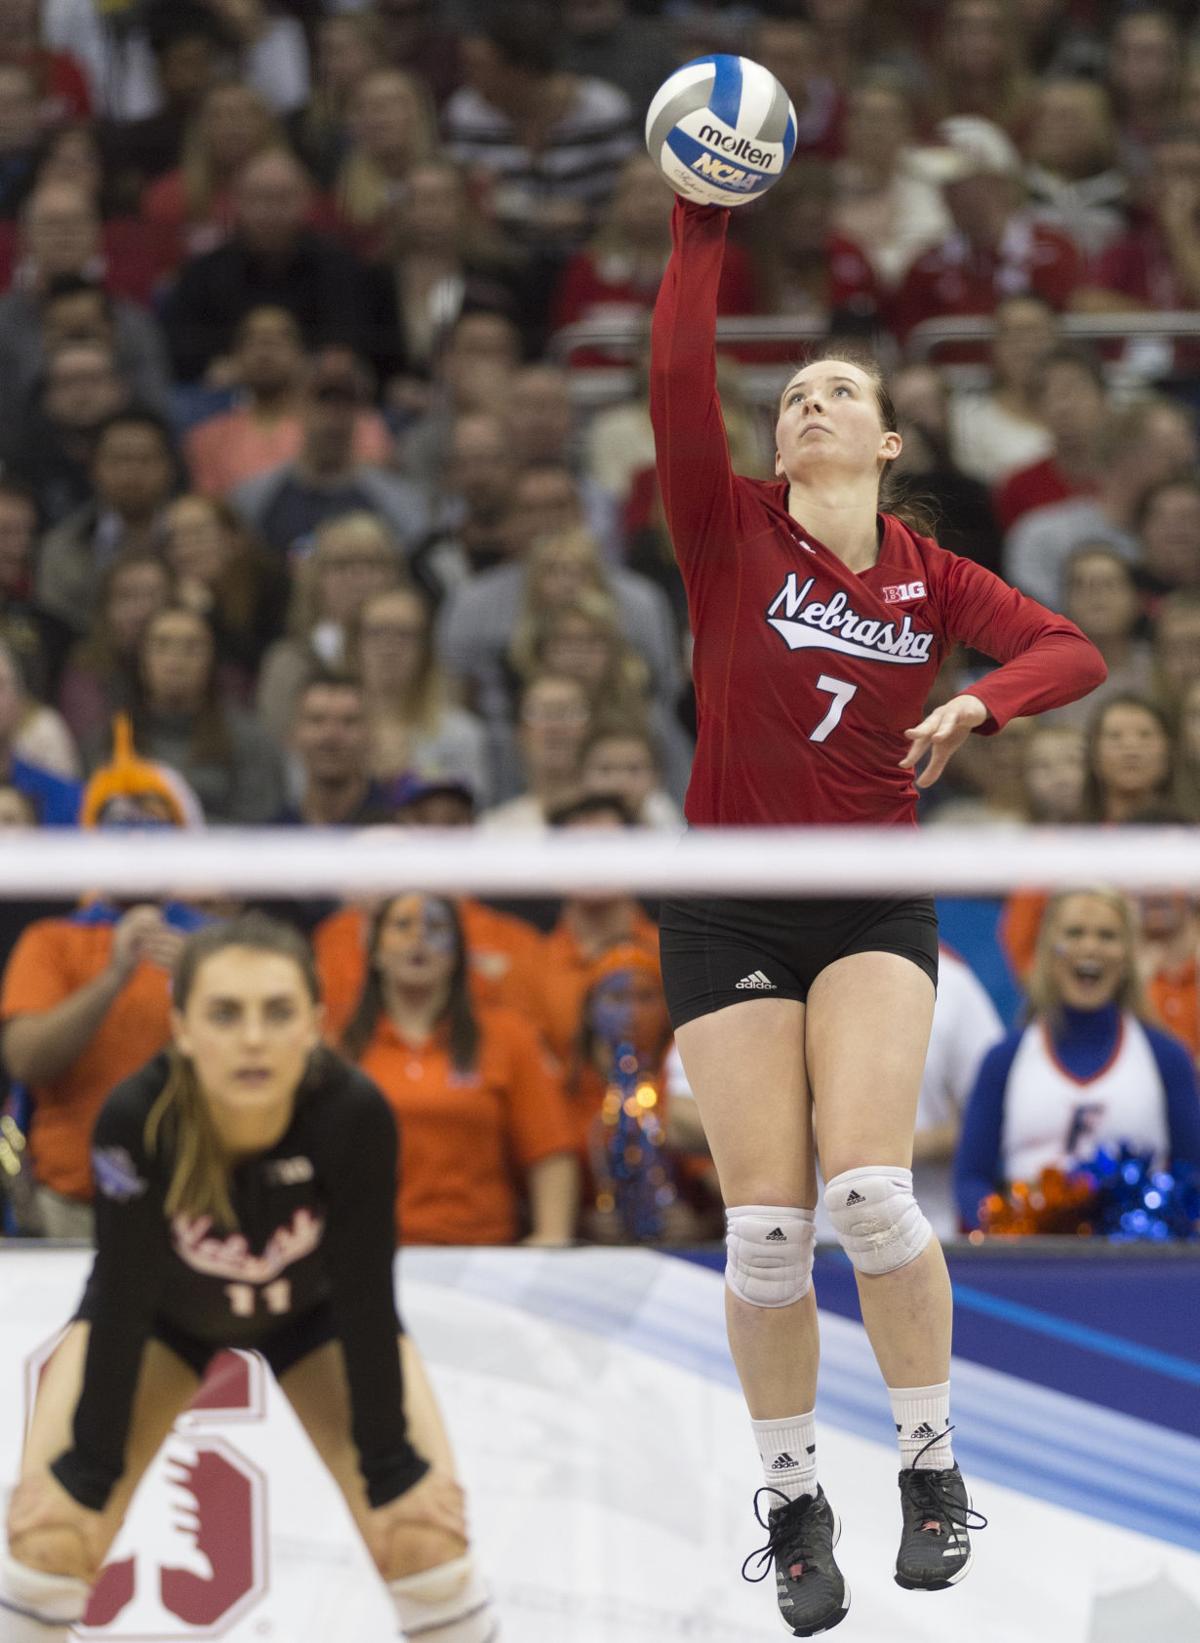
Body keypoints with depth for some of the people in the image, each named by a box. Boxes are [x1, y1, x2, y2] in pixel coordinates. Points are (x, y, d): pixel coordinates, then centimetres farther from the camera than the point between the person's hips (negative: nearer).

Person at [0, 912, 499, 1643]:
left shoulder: (355, 1115, -37)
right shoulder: (136, 1118, -38)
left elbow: (364, 1301, -27)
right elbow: (122, 1306, -28)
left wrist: (389, 1464, -21)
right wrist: (91, 1467, -24)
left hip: (316, 1313, 0)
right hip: (167, 1312, 0)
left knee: (425, 1531, -14)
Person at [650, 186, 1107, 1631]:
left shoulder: (930, 579, 5)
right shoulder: (732, 536, 0)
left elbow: (1072, 651, -2)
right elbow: (678, 386, -14)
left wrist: (977, 708, -20)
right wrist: (701, 231, -19)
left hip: (874, 907, 0)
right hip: (729, 910, 0)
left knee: (868, 1189, -19)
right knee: (766, 1226, -6)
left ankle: (933, 1471, -3)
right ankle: (793, 1511, 9)